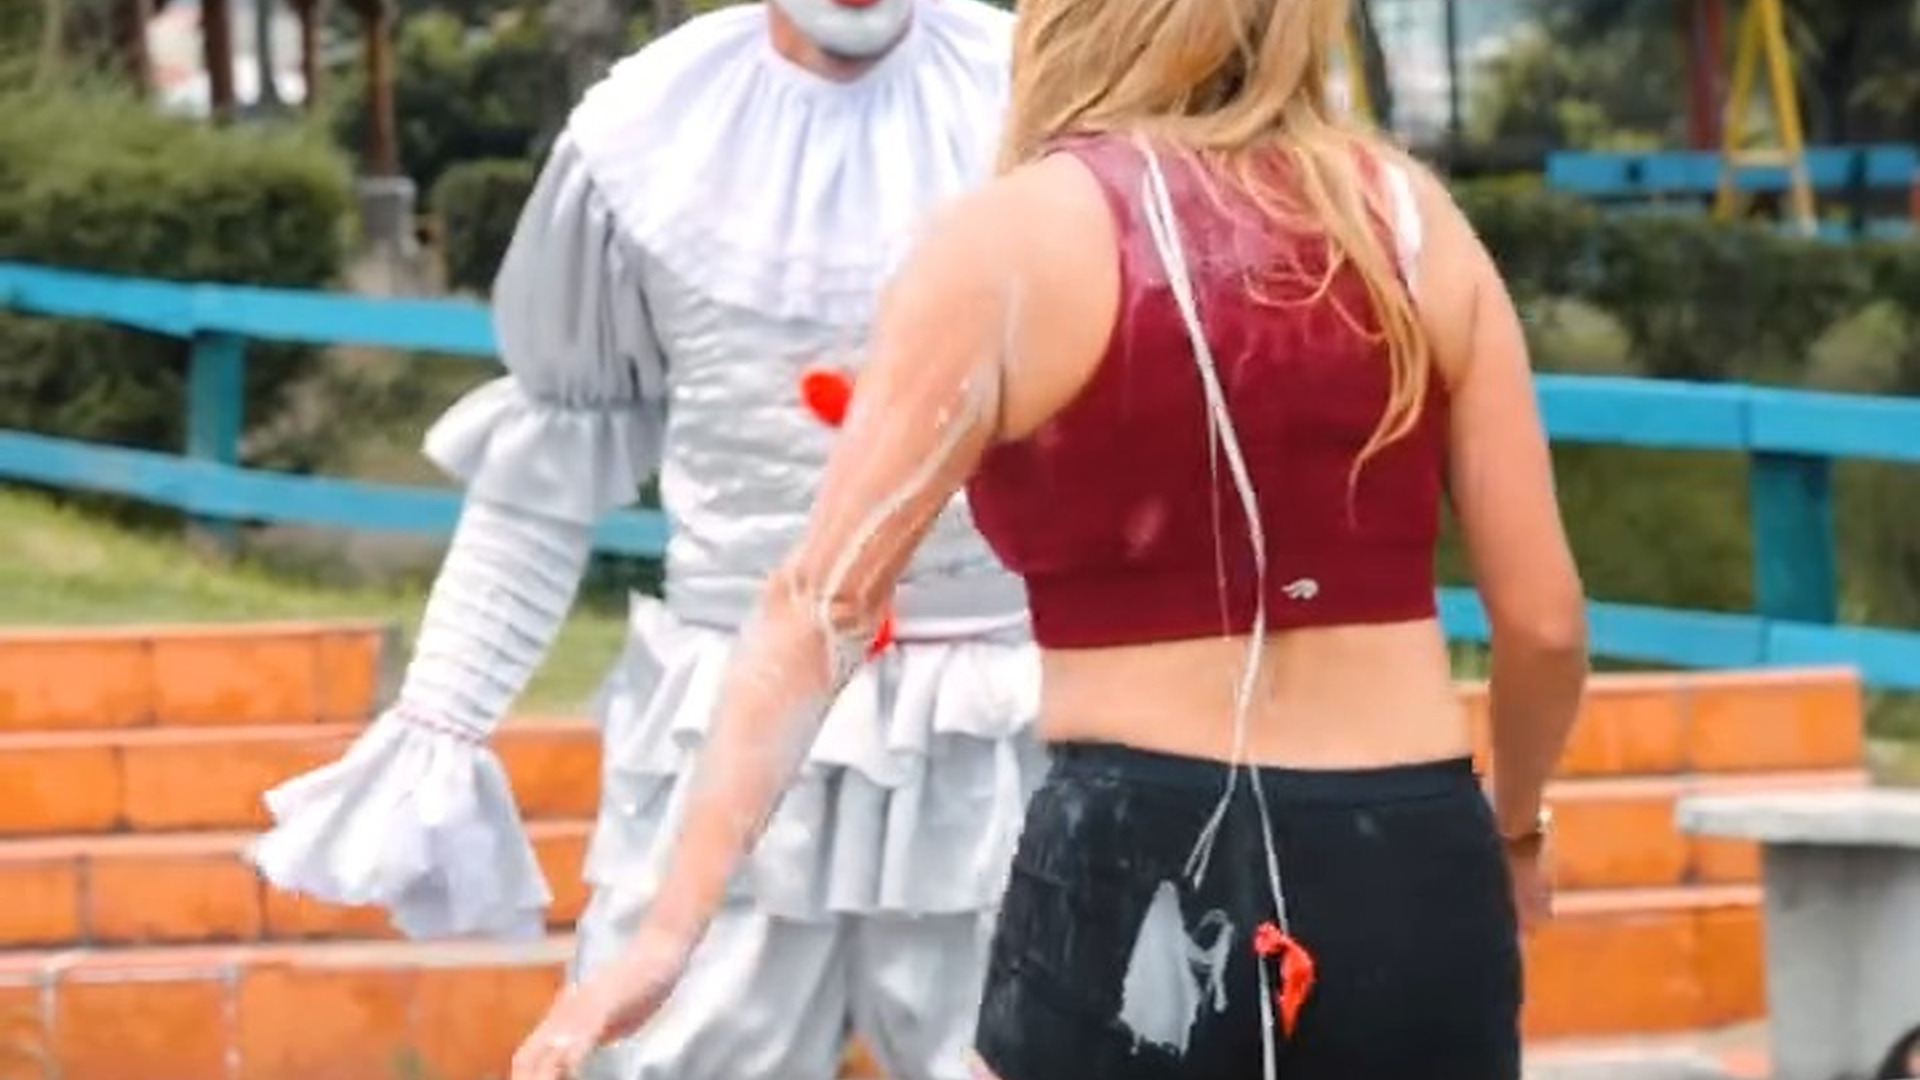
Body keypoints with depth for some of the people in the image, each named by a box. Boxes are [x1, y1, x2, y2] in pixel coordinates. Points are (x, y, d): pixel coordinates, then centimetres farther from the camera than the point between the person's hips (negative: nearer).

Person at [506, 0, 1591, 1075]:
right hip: (1410, 869, 3)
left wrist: (671, 927, -9)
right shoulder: (1408, 213, 6)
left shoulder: (1013, 240, -2)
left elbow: (823, 604, -7)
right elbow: (1544, 615, 6)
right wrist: (1515, 824, 26)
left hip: (1144, 872, -3)